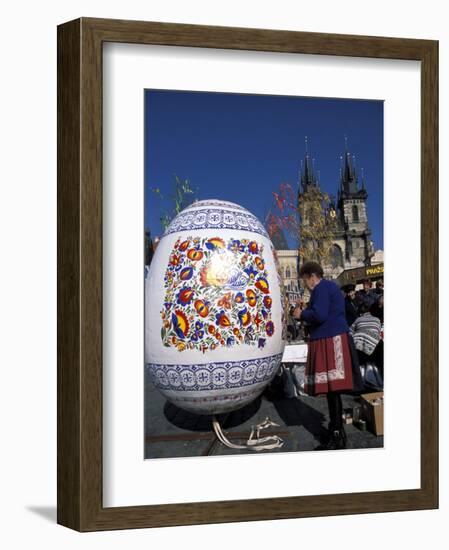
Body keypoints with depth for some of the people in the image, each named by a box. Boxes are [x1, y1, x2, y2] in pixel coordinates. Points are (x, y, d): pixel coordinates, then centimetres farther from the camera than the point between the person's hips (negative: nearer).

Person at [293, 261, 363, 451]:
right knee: (332, 389, 13)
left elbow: (319, 315, -21)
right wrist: (305, 311, 19)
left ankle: (336, 437, -10)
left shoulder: (321, 288, -9)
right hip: (333, 340, 11)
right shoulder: (330, 286, 23)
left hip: (329, 342, -11)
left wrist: (301, 315, -4)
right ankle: (337, 430, 18)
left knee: (332, 389, -10)